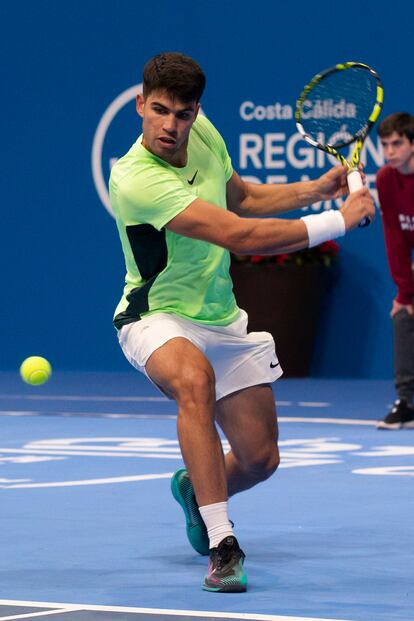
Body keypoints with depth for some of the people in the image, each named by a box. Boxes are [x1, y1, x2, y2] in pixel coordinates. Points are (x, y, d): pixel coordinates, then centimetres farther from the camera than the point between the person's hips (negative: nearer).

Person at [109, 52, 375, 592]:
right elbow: (240, 235, -33)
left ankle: (196, 489, 43)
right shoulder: (136, 179, -29)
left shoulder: (203, 132, -3)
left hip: (221, 319, 7)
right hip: (158, 319, -7)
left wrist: (314, 189, 6)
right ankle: (221, 544, -36)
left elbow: (242, 197, 19)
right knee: (195, 378, -41)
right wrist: (338, 221, -28)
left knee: (259, 458, 6)